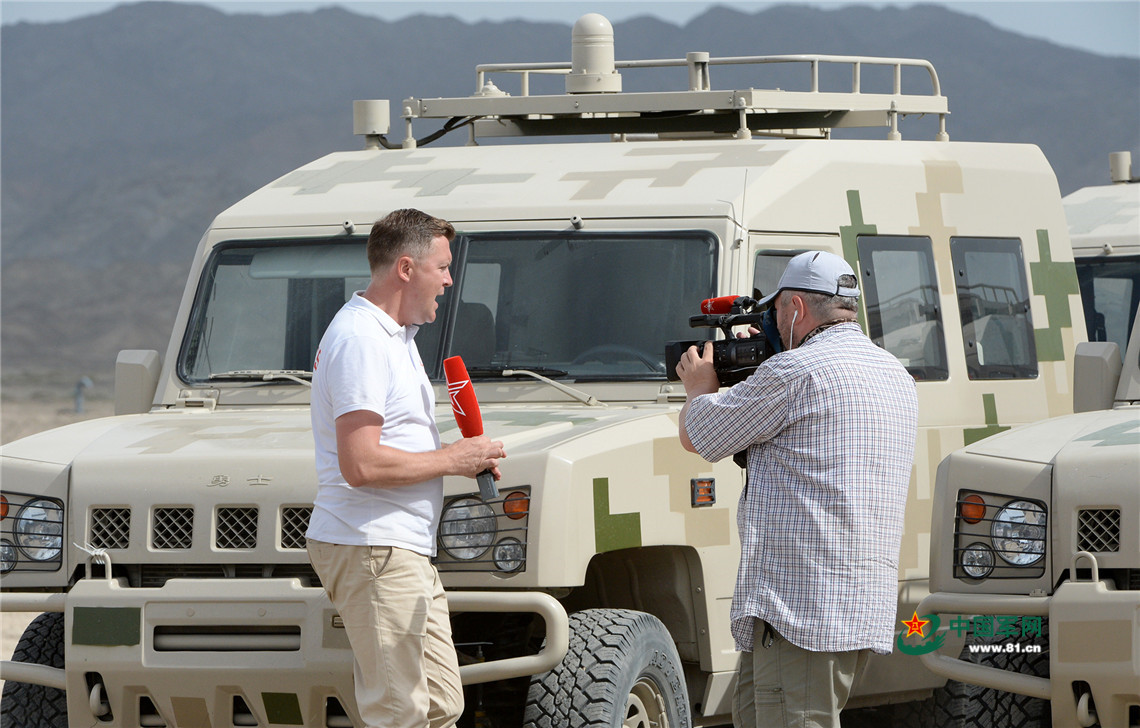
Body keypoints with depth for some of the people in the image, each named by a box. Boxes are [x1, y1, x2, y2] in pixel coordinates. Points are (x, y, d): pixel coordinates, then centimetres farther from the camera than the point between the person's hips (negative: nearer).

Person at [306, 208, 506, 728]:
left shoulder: (396, 335, 18)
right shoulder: (360, 341, -16)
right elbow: (360, 465, -25)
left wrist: (469, 458, 12)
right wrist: (450, 460, -14)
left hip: (408, 551, 11)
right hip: (372, 551, -11)